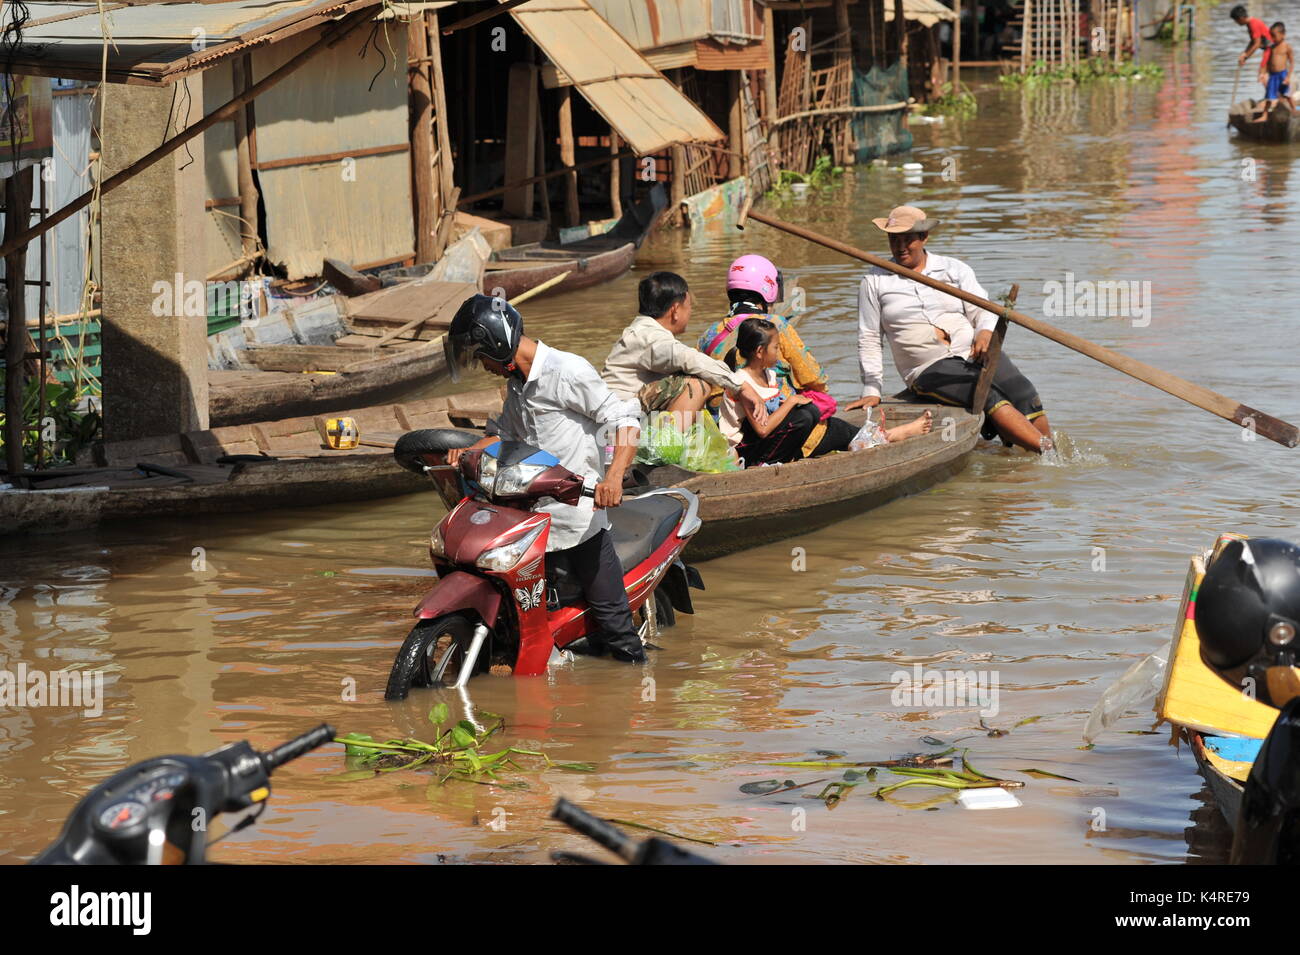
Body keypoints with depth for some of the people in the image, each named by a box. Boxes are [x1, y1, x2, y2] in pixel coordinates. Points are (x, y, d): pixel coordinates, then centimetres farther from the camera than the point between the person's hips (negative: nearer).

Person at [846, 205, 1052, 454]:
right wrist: (872, 390, 3)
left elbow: (982, 310, 8)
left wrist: (986, 331, -16)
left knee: (1024, 395, -23)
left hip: (975, 352, 3)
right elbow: (869, 340, 11)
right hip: (930, 369, -3)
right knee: (990, 397, -28)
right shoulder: (874, 282, 10)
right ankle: (1047, 450, -35)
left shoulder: (955, 269, 14)